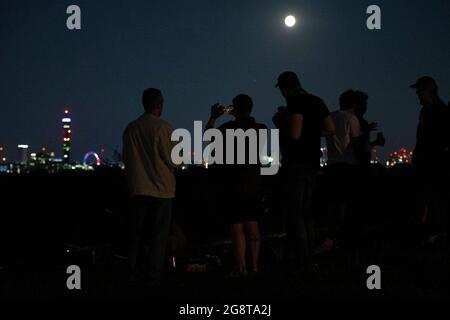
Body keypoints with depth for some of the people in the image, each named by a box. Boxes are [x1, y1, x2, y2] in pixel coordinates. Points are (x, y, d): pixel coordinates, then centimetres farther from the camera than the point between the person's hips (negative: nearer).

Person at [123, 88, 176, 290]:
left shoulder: (130, 129, 3)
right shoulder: (163, 128, -12)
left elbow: (126, 159, 10)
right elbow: (173, 160, -9)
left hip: (138, 189, 5)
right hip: (161, 189, -4)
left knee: (138, 234, 12)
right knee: (158, 236, 2)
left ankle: (137, 275, 14)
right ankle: (153, 277, 2)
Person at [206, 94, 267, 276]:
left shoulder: (229, 128, -12)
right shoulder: (259, 129, 2)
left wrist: (213, 117, 12)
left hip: (234, 185, -5)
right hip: (254, 184, 5)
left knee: (237, 227, -2)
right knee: (252, 226, 11)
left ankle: (241, 268, -3)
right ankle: (254, 265, 14)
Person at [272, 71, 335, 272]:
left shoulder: (295, 103, -14)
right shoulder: (317, 102, 11)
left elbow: (294, 134, -23)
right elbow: (331, 129, 12)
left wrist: (280, 123, -5)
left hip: (295, 164, -9)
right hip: (312, 163, 9)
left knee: (294, 215, -5)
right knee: (306, 214, 17)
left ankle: (302, 264, -7)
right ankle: (309, 260, 21)